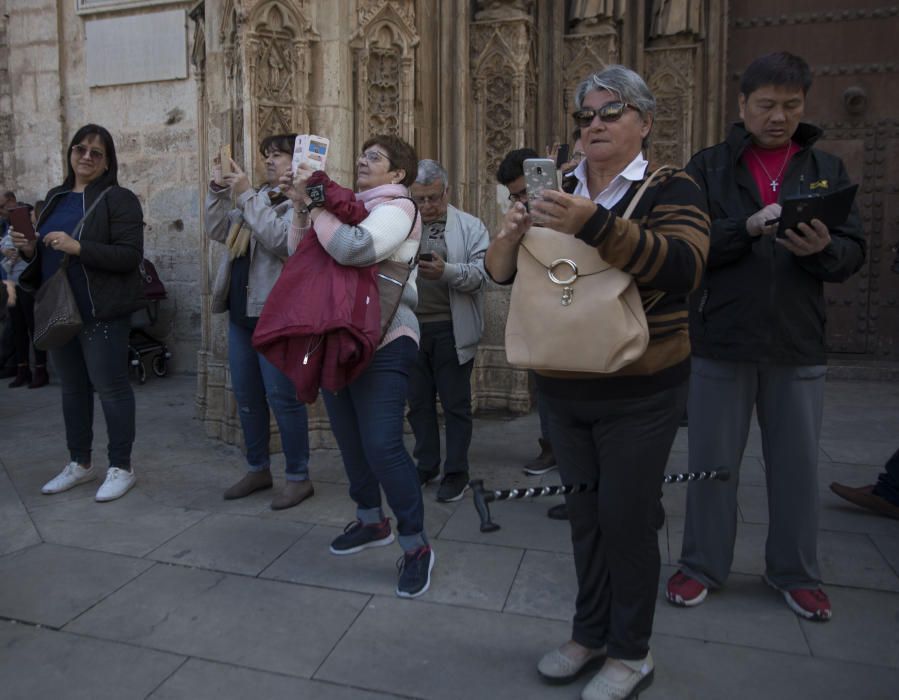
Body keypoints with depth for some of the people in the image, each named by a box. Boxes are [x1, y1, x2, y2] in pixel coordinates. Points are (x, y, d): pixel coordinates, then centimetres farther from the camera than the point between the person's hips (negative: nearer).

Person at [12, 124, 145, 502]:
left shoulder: (119, 199, -7)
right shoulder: (55, 197, 16)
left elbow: (131, 256, -16)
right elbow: (47, 252, 22)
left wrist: (78, 247, -24)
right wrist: (30, 249, 0)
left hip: (101, 313, -7)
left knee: (111, 387, -1)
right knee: (72, 387, 15)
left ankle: (121, 468, 10)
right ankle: (80, 463, 28)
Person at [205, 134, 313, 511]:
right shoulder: (258, 196, 17)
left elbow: (281, 240, -23)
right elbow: (218, 231, 14)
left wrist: (245, 196, -18)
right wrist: (218, 190, 2)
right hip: (241, 311, 8)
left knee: (282, 397, -4)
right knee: (246, 396, 14)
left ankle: (298, 477, 9)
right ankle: (257, 468, 28)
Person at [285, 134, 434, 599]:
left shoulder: (396, 207, -6)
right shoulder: (349, 207, 15)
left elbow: (354, 248, -26)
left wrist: (314, 204, -12)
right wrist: (302, 208, 3)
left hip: (382, 343, -8)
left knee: (382, 445, -12)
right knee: (349, 440, 15)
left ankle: (415, 546, 3)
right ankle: (371, 522, 34)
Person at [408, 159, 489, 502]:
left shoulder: (471, 226, 1)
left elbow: (482, 272, -10)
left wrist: (447, 271, -25)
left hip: (450, 329, -3)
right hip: (411, 328, 3)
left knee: (455, 404, 5)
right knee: (418, 402, 14)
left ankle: (456, 472, 18)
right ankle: (425, 465, 29)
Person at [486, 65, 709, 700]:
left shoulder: (668, 188, -5)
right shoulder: (559, 188, 7)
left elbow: (683, 268, -24)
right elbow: (503, 272, 3)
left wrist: (594, 223, -35)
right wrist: (511, 237, -19)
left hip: (639, 394, -4)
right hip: (563, 390, 4)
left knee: (626, 518, 3)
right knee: (585, 515, 15)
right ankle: (591, 634, 34)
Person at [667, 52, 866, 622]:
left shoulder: (827, 168, 10)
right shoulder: (709, 166, 4)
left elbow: (854, 252, 2)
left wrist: (823, 248, -20)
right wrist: (748, 227, -23)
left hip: (798, 344, 2)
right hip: (721, 340, -2)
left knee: (798, 465, 10)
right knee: (712, 461, 8)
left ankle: (796, 573, 29)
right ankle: (703, 566, 25)